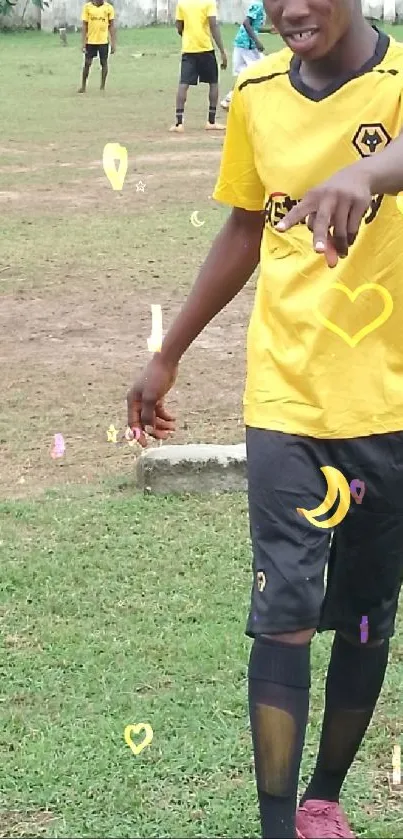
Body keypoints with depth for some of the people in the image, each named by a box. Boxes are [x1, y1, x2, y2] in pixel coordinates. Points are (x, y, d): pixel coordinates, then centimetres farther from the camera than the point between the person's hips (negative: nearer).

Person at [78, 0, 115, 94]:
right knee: (87, 63, 3)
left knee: (104, 62, 3)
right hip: (90, 41, 0)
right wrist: (84, 43, -6)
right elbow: (84, 26, 0)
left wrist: (113, 43, -4)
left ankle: (102, 86, 12)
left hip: (103, 41, 0)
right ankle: (83, 86, 13)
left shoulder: (109, 8, -1)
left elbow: (111, 26, 1)